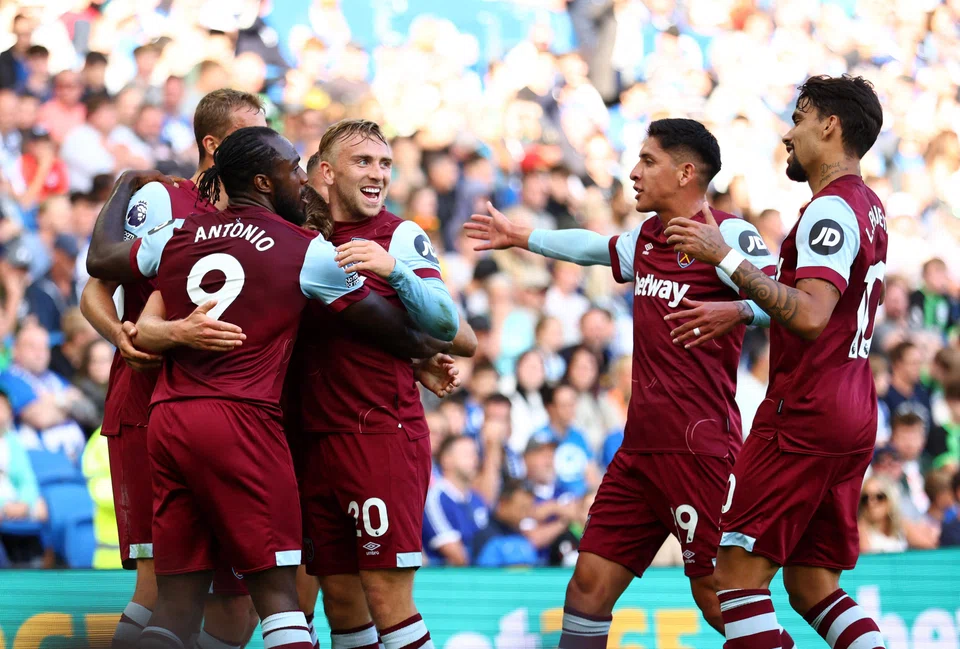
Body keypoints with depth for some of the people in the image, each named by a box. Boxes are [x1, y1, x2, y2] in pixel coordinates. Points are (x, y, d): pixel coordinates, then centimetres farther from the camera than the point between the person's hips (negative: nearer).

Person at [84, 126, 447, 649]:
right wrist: (427, 350, 30)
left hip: (166, 419, 5)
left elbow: (100, 259, 31)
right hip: (241, 420, -5)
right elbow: (390, 330, 8)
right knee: (276, 590, -6)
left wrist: (124, 189, 47)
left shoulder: (176, 235, 12)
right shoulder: (307, 251, 0)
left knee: (178, 597, 6)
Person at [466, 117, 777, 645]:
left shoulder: (725, 234, -11)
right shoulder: (645, 238, 16)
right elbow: (595, 247, 37)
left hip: (698, 446, -8)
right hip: (642, 444, 8)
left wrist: (733, 310, -44)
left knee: (718, 600, -11)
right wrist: (521, 238, 49)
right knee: (590, 582, 6)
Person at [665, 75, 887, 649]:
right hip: (854, 414, 10)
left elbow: (810, 316, -27)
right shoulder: (869, 206, 17)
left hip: (806, 410, -10)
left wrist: (726, 257, -24)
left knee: (739, 569, -8)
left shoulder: (832, 209, -14)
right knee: (812, 584, 12)